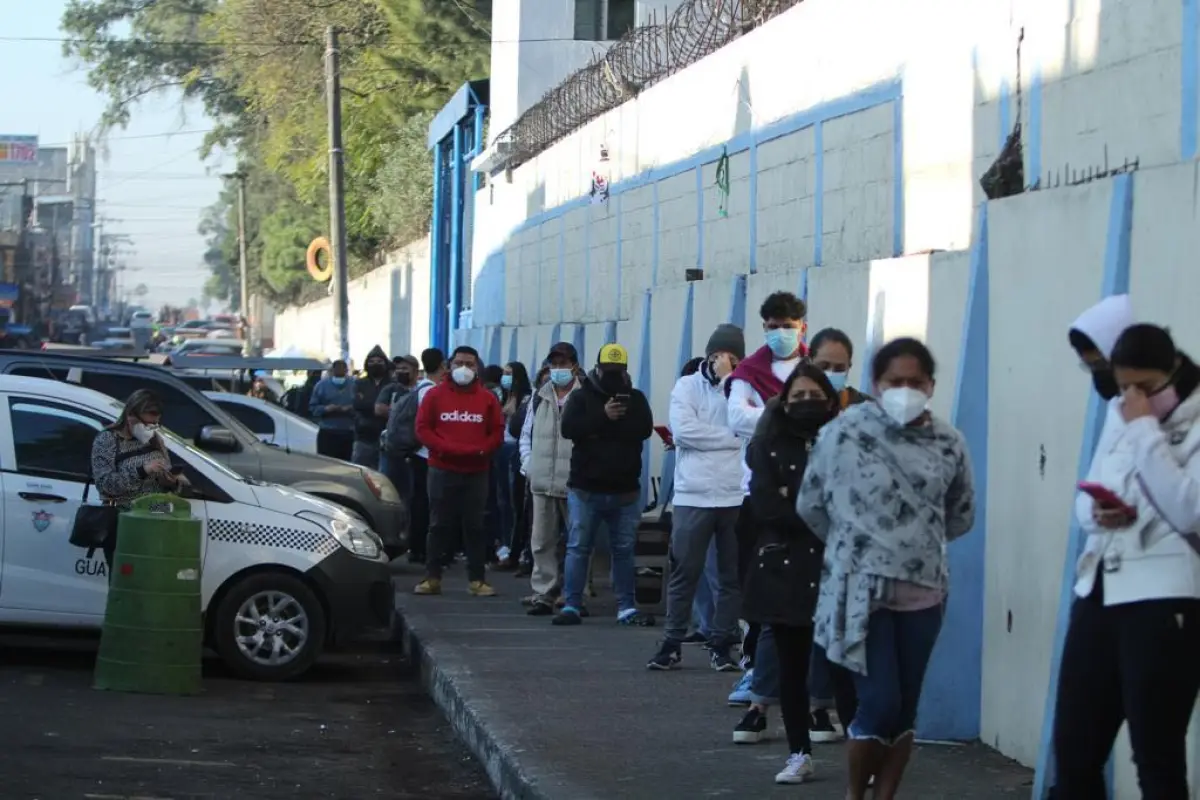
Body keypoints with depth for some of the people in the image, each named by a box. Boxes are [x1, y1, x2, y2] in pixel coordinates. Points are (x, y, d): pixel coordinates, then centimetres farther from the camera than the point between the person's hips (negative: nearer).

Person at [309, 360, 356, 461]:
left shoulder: (353, 386, 7)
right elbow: (312, 407, 5)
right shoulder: (321, 385, 6)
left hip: (347, 433, 1)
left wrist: (351, 409, -15)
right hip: (327, 433, -1)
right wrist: (325, 409, -13)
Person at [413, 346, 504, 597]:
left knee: (474, 526, 2)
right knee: (440, 525, 3)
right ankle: (432, 577, 7)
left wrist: (481, 450, -13)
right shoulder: (435, 395, 5)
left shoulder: (487, 398, 6)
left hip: (477, 472, 0)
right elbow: (423, 428, 0)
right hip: (442, 470, 0)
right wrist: (445, 447, -14)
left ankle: (477, 580, 5)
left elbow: (497, 433, 6)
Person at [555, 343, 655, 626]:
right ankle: (571, 605, 3)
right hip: (585, 489, -2)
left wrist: (602, 428, -16)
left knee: (624, 550, 7)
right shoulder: (582, 397, 2)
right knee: (578, 548, 0)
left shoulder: (635, 399, 7)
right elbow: (569, 428, -15)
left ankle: (626, 607, 12)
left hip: (625, 491, 2)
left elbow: (644, 428, -11)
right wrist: (604, 416, -22)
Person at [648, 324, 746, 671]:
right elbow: (683, 431, -9)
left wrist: (729, 383, -10)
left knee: (732, 575, 6)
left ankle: (722, 643, 14)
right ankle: (672, 643, 11)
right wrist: (732, 438, -8)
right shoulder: (687, 386, 5)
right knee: (685, 572, 3)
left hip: (736, 496, 1)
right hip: (693, 495, -1)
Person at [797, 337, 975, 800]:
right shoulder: (846, 431, -8)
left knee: (906, 707, 8)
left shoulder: (948, 444, 2)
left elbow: (961, 515, 17)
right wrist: (852, 544, 8)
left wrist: (920, 541, 10)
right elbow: (810, 504, 1)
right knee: (880, 703, -7)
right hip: (863, 589, -4)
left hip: (923, 591, 4)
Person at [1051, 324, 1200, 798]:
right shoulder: (1119, 417, 17)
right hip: (1099, 592, 7)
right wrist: (1096, 512, -3)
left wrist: (1146, 431, -16)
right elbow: (1085, 496, 20)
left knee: (1157, 756, -2)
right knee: (1073, 746, 9)